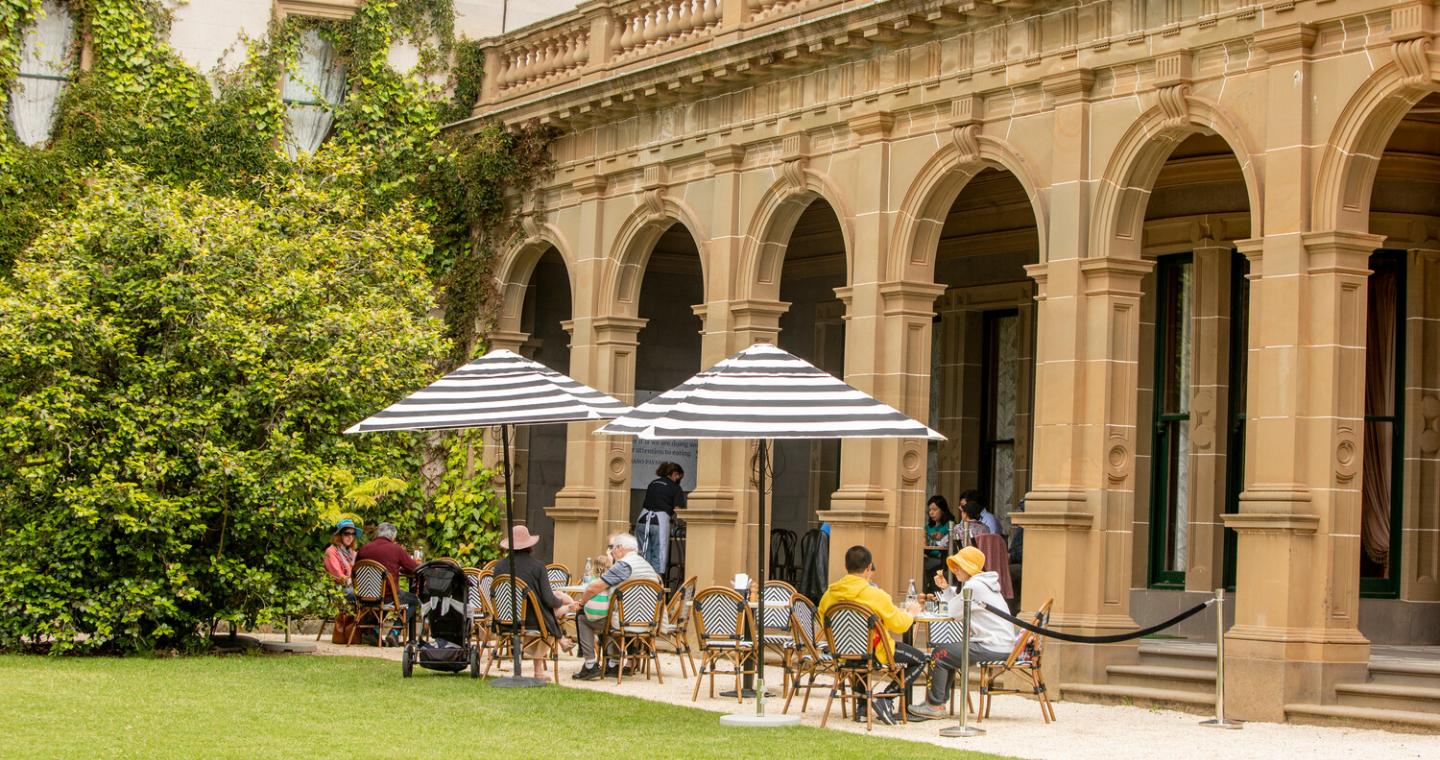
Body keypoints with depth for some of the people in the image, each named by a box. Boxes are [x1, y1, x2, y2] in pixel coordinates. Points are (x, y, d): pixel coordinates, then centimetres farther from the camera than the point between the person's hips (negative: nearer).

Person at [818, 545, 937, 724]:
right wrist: (911, 613, 11)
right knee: (920, 659, 11)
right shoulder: (876, 595, -19)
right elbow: (899, 625, -12)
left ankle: (862, 706, 31)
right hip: (874, 652, -6)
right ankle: (885, 697, -3)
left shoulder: (830, 594, -4)